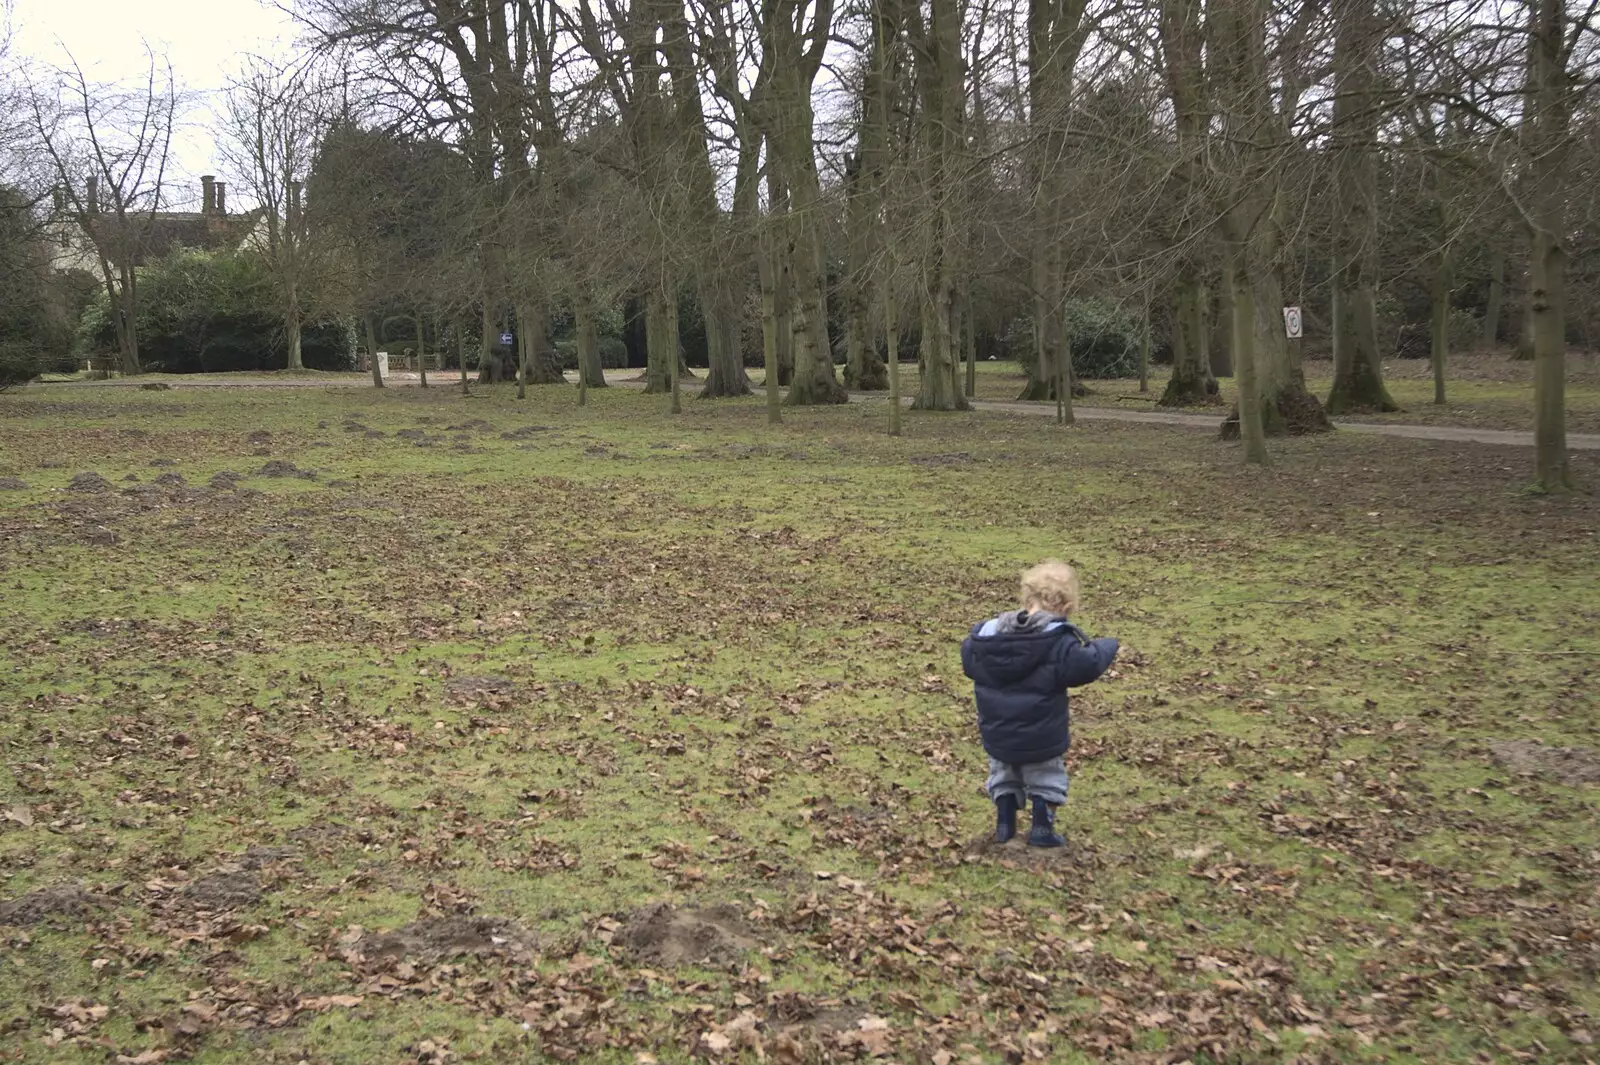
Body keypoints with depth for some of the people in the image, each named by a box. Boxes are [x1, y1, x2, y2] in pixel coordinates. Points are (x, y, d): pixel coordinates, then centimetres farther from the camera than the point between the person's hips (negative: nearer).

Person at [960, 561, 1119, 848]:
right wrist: (1106, 647, -4)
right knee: (1046, 778, 19)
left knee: (1003, 774, 27)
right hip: (1040, 739, -4)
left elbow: (968, 660, 9)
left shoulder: (985, 634, -5)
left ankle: (1004, 822, 26)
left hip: (996, 735, 4)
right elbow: (1085, 664, -24)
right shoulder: (1059, 641, -19)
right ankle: (1042, 827, 13)